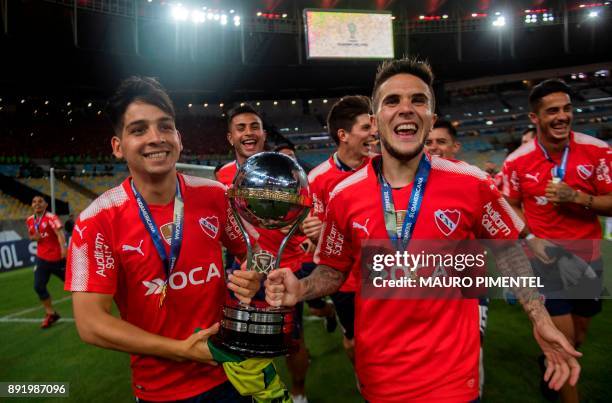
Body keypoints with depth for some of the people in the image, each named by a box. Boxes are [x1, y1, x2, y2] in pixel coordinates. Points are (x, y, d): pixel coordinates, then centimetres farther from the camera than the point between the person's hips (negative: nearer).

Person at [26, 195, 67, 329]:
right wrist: (34, 237, -4)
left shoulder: (51, 217, -17)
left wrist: (63, 248, -51)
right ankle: (51, 314, 12)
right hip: (42, 258, 6)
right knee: (38, 286, -3)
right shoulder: (30, 220, 5)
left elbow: (59, 233, -33)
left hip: (57, 257, -6)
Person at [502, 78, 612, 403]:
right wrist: (531, 238, -14)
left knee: (579, 336, 21)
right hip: (547, 259, -2)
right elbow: (511, 206, 1)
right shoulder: (517, 161, -11)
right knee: (565, 339, -1)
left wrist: (576, 196, -25)